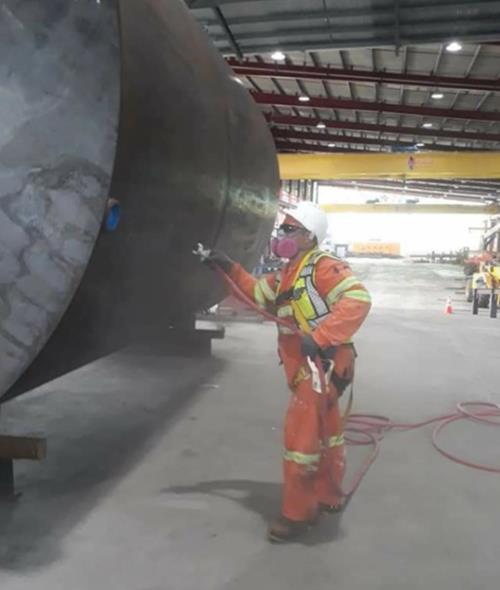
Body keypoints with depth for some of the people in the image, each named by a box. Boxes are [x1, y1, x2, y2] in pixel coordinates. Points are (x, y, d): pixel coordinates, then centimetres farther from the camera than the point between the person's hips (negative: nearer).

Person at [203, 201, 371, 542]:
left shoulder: (323, 267, -18)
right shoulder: (289, 274, 13)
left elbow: (358, 300, -31)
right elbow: (259, 293, 24)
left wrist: (320, 337, -37)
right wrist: (230, 268, 13)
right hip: (308, 368, 10)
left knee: (301, 435, -5)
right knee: (326, 434, 21)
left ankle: (298, 513, 9)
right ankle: (328, 497, 37)